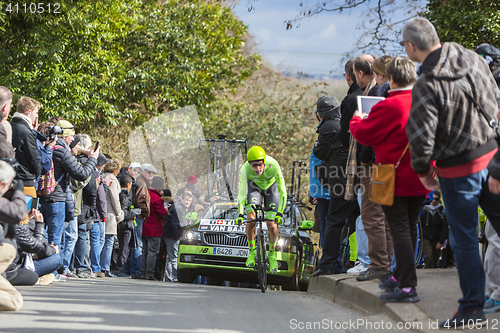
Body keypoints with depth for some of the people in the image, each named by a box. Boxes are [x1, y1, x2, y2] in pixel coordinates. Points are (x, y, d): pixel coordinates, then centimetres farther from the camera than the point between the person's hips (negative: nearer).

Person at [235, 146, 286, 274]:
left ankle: (272, 253, 18)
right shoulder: (245, 169, -35)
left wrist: (280, 213, -39)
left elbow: (282, 192, -33)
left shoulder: (273, 165, -38)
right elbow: (241, 193, -30)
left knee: (272, 226, -9)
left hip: (271, 187, -1)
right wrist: (240, 214, -40)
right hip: (254, 186, 1)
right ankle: (252, 251, 2)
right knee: (251, 219, -20)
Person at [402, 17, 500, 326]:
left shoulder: (427, 86, -22)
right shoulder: (474, 59, -2)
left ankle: (472, 308, 16)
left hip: (459, 170, -6)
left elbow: (421, 137, -23)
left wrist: (423, 170, -2)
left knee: (464, 238, 7)